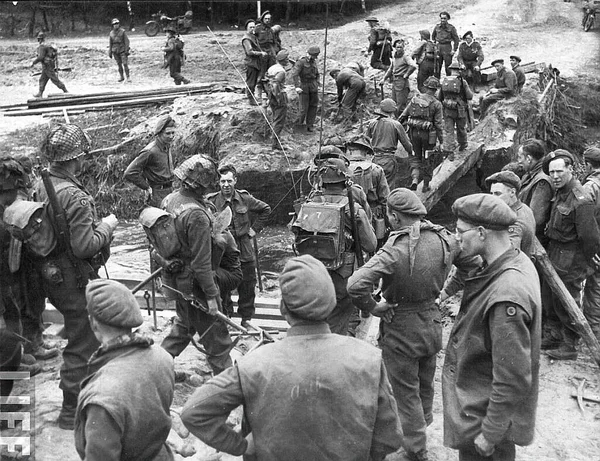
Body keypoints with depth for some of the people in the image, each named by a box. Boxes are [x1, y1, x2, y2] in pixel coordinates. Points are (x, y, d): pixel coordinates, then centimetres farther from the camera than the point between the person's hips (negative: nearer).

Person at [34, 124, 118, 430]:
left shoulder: (40, 186, 2)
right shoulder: (75, 197, -25)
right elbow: (85, 247, -26)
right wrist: (107, 226, -10)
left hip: (51, 275, 9)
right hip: (75, 280, -9)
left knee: (78, 337, 25)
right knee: (82, 344, 6)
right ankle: (71, 411, 19)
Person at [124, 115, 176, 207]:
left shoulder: (167, 146, 7)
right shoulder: (150, 152, -20)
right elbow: (129, 174, -22)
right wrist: (147, 188, -13)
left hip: (169, 192, 8)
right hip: (157, 195, -8)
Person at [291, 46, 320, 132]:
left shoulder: (313, 62, 9)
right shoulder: (301, 62, -12)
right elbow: (294, 74, -23)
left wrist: (317, 85, 15)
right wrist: (297, 86, -30)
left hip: (313, 87, 6)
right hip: (303, 87, -6)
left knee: (313, 106, 6)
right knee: (304, 107, -5)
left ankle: (310, 125, 15)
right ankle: (300, 123, 18)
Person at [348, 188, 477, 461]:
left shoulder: (395, 251, -27)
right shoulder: (445, 241, -9)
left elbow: (355, 285, -38)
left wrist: (372, 307, -19)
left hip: (401, 328, -6)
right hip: (432, 322, 6)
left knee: (407, 393, 11)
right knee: (425, 386, 25)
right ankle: (422, 427, 46)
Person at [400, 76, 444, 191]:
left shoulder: (415, 98, 0)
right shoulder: (436, 104, -9)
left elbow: (404, 115, 2)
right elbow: (439, 124, -9)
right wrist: (441, 141, -2)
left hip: (414, 132, 2)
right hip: (428, 134, -2)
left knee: (415, 157, 17)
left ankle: (415, 179, -5)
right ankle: (426, 185, 22)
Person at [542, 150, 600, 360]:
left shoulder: (581, 200, -25)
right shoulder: (560, 191, 4)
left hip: (570, 258, -9)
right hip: (554, 252, 9)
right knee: (549, 296, 19)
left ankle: (570, 347, 18)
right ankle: (554, 336, 35)